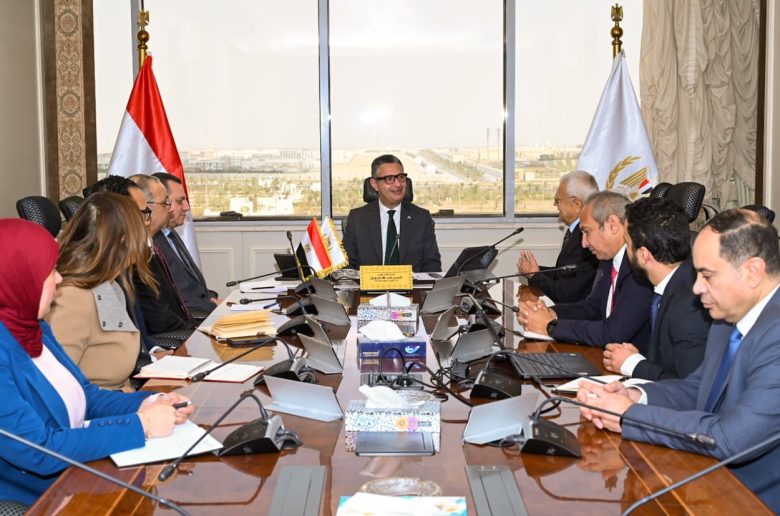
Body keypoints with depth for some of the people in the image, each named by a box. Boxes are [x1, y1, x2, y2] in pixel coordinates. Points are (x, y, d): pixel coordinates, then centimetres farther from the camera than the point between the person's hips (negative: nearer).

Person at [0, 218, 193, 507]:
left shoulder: (31, 328, 4)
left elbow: (84, 396, 12)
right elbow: (39, 451, -26)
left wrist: (148, 403, -5)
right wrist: (140, 425, -20)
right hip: (35, 499, -7)